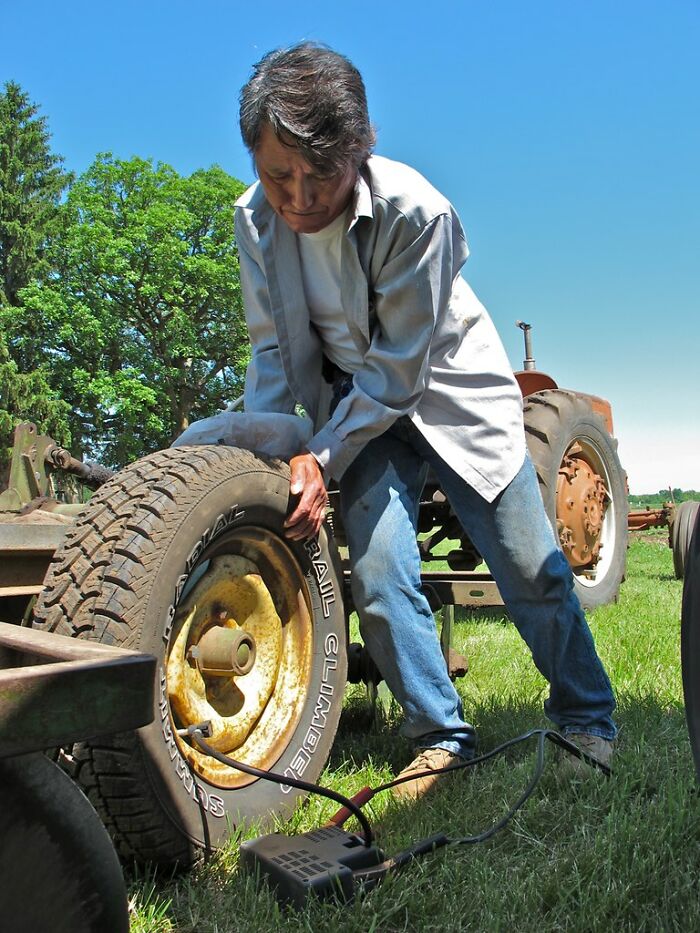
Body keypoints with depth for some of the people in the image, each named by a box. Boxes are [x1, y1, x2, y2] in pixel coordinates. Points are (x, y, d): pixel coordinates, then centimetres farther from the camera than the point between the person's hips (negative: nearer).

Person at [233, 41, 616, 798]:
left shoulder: (414, 210, -28)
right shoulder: (255, 219, -14)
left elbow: (399, 370, -24)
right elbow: (273, 345, -4)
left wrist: (322, 457, -27)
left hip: (447, 388, -3)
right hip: (354, 399, 3)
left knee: (530, 566, 1)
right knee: (378, 573, -10)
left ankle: (586, 720, 24)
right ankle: (440, 737, 11)